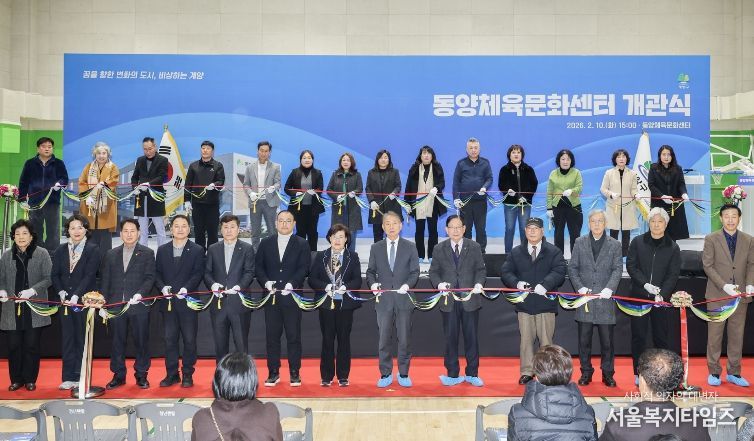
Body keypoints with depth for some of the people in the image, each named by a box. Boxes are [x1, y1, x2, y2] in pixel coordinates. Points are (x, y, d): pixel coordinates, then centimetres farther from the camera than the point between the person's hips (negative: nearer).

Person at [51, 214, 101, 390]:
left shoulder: (93, 250, -2)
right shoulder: (60, 250, 12)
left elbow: (89, 275, -10)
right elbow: (55, 275, 9)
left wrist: (76, 296, -18)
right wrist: (61, 293, -7)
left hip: (84, 301, -4)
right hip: (65, 301, 4)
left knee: (82, 339, 1)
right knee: (67, 339, 5)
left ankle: (80, 377, 8)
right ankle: (68, 377, 10)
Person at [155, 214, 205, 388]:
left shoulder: (197, 250, 2)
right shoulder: (162, 250, 12)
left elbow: (198, 274, -5)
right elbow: (157, 274, 9)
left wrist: (186, 288, -20)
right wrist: (163, 287, -10)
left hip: (188, 301, -3)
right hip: (168, 301, 3)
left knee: (189, 339, 2)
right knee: (169, 339, 7)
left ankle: (187, 375, 12)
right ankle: (171, 374, 16)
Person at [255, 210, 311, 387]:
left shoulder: (302, 244, 5)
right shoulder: (265, 243, 12)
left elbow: (304, 268, -4)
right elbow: (259, 266, 7)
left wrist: (292, 284, -19)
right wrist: (266, 282, -11)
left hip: (292, 296, -2)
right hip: (271, 297, 2)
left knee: (293, 336, 1)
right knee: (272, 336, 5)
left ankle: (295, 372, 11)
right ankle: (273, 372, 14)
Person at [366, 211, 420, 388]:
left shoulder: (410, 247, 6)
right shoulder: (376, 248, 9)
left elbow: (415, 272, 3)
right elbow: (371, 271, 10)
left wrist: (408, 284, -15)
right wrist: (373, 283, -10)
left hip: (403, 299, 0)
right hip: (383, 300, 1)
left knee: (404, 339, 4)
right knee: (384, 339, 3)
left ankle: (403, 374, 17)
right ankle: (385, 374, 14)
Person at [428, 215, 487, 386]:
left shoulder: (474, 247, 5)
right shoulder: (439, 249, 6)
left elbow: (481, 269, 5)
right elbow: (433, 272, 6)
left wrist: (479, 283, -14)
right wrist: (439, 283, -14)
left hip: (470, 299, 0)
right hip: (449, 301, 0)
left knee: (471, 338, 6)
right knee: (450, 338, 6)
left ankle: (472, 374, 19)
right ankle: (453, 375, 16)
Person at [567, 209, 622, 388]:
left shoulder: (614, 245, 7)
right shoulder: (580, 242, 9)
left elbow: (617, 269, -1)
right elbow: (572, 268, 6)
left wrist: (609, 288, -16)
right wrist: (580, 287, -8)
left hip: (605, 299, -1)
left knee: (607, 340, 4)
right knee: (584, 339, 6)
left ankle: (608, 373, 17)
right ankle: (586, 372, 18)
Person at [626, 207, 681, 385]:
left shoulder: (673, 247, 4)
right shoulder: (637, 242, 5)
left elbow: (673, 275, -2)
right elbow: (631, 266, -1)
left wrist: (662, 294, -16)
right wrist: (646, 284, -15)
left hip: (662, 299, 0)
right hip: (639, 296, 0)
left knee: (661, 337, 5)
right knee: (638, 336, 4)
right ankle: (638, 373, 12)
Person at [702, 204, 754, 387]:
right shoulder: (711, 239, -2)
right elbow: (708, 266, -6)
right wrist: (724, 286, -16)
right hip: (717, 295, -2)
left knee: (737, 335, 7)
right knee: (715, 335, 3)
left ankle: (734, 372, 18)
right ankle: (714, 372, 12)